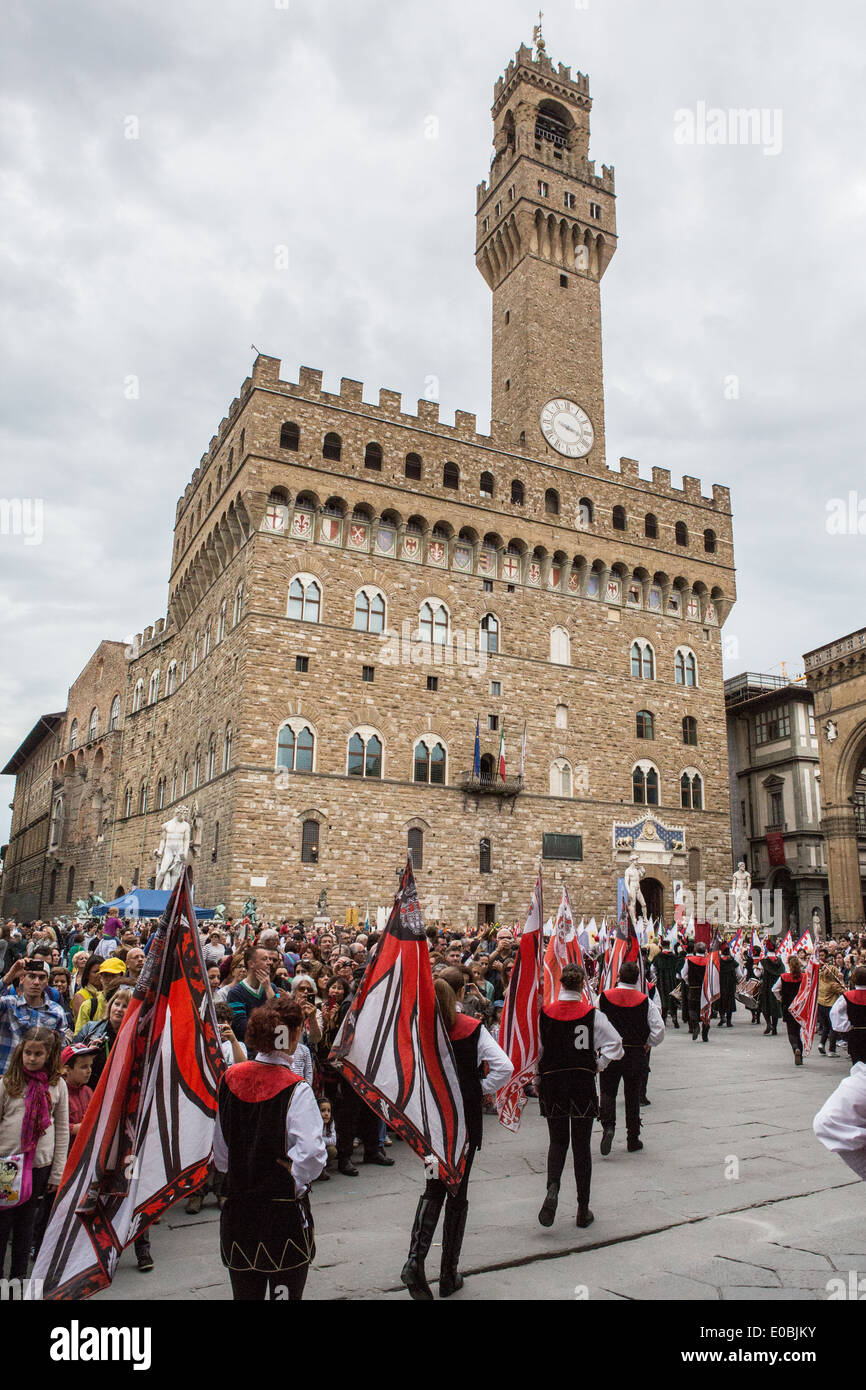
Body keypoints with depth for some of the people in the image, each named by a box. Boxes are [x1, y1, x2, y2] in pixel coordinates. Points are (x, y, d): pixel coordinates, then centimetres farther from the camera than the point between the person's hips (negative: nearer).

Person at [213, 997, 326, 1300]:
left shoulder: (231, 1078, -2)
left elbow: (220, 1149, 9)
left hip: (237, 1207, 5)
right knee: (285, 1290, 9)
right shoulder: (295, 1090, -17)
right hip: (285, 1212, -5)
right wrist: (296, 1183, -5)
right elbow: (312, 1153, -23)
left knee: (245, 1293, 18)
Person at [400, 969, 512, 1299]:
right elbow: (504, 1067, -17)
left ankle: (415, 1260, -3)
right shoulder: (473, 1028, -12)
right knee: (457, 1192, 11)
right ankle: (449, 1275, 20)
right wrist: (483, 1089, -2)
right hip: (464, 1117, -2)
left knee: (434, 1188, 16)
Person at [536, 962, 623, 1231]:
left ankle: (553, 1187, -12)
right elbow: (614, 1043, -9)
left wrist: (537, 1077, 13)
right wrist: (598, 1066, 3)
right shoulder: (592, 1014, -7)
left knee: (557, 1141, 14)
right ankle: (583, 1209, 15)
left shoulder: (545, 1013, -6)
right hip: (583, 1083, 0)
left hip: (551, 1082, 0)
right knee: (581, 1144, 10)